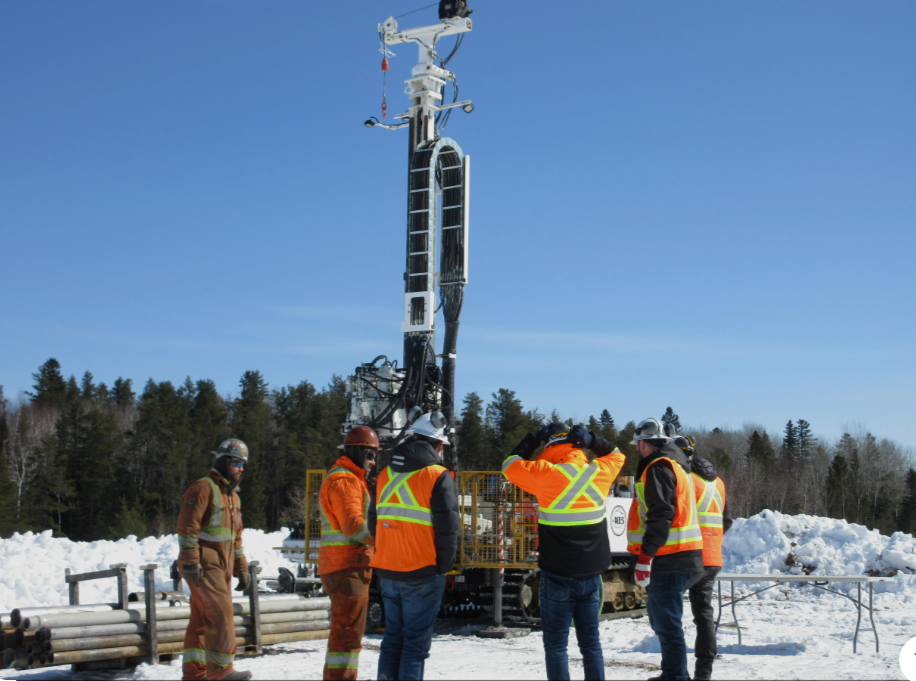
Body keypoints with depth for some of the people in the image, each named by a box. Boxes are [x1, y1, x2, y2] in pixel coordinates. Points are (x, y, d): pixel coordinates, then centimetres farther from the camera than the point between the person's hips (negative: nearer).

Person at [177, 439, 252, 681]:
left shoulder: (232, 496, 19)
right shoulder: (203, 488, -10)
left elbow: (236, 536, 24)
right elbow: (187, 526, -17)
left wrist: (241, 568, 20)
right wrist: (190, 562, -22)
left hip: (221, 567, 9)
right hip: (204, 566, -9)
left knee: (202, 617, 10)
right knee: (222, 612, -13)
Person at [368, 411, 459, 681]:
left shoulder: (385, 474, 8)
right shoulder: (438, 477, -10)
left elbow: (374, 522, 13)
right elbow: (447, 528, -12)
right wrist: (444, 565, 0)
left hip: (387, 571, 6)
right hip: (423, 573, -6)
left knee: (393, 637, 16)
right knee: (417, 640, 1)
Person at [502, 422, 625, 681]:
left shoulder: (547, 475, -13)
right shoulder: (600, 473, -1)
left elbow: (511, 465, 1)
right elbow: (616, 455, 20)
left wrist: (534, 439, 8)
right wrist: (591, 440, 6)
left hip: (558, 576, -4)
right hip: (591, 575, 4)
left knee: (556, 645, 4)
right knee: (591, 642, 13)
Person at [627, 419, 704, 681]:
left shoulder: (659, 467, -12)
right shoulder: (674, 463, 21)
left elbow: (661, 515, -21)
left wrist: (645, 556, -23)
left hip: (668, 560, -11)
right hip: (677, 557, 11)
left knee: (667, 623, -8)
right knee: (661, 617, 20)